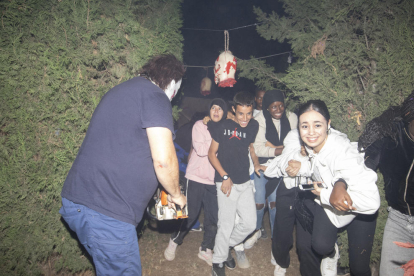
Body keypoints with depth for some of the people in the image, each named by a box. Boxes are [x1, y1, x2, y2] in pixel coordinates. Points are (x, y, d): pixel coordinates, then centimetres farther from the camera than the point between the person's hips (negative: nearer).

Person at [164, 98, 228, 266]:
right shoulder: (200, 125, -3)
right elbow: (200, 149, -14)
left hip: (214, 180, 4)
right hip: (196, 177, -3)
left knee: (213, 217, 6)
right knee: (191, 214, 3)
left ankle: (206, 249, 27)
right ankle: (174, 241, 28)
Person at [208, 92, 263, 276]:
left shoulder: (253, 126, 3)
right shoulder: (223, 127, -12)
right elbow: (212, 154, -6)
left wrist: (256, 163, 4)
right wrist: (225, 177, -12)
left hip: (245, 182, 6)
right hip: (227, 183, -5)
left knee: (249, 223, 9)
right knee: (226, 225, 1)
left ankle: (227, 246, 36)